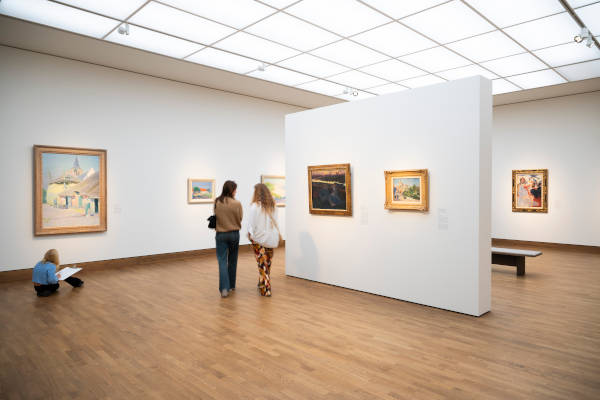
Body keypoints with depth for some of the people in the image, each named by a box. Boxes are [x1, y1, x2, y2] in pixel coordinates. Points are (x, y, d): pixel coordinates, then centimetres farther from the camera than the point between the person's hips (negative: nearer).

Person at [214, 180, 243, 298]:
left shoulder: (216, 202, -7)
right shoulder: (237, 204, -13)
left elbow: (216, 216, 3)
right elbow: (240, 219, -3)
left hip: (221, 234, 0)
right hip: (234, 234, 0)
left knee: (222, 261, 2)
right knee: (232, 261, 16)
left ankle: (224, 288, -11)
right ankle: (231, 285, 28)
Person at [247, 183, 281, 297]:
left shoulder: (255, 206, -12)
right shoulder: (272, 205, 2)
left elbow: (252, 223, -9)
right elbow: (275, 222, 5)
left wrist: (250, 233, 6)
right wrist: (276, 234, 13)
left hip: (259, 238, -5)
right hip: (271, 237, 5)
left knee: (262, 264, 2)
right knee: (268, 262, 16)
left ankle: (265, 289, 4)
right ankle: (263, 284, 30)